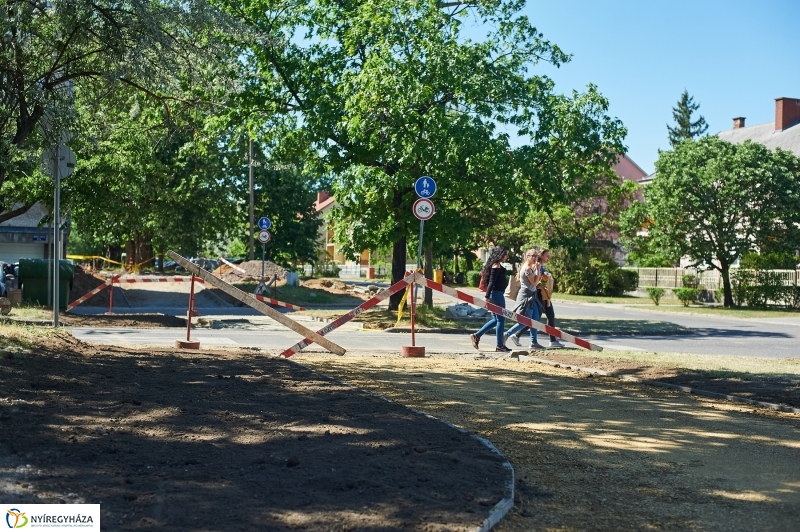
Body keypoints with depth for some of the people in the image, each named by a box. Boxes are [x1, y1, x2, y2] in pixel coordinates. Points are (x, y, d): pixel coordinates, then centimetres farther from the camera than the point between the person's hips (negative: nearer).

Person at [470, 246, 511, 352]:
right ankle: (500, 345, 2)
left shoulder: (496, 265, 15)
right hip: (497, 294, -10)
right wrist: (487, 296, -24)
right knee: (501, 319, -2)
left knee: (496, 319, 15)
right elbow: (491, 282, -20)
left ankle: (477, 335, 14)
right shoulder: (497, 266, -13)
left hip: (495, 294, 10)